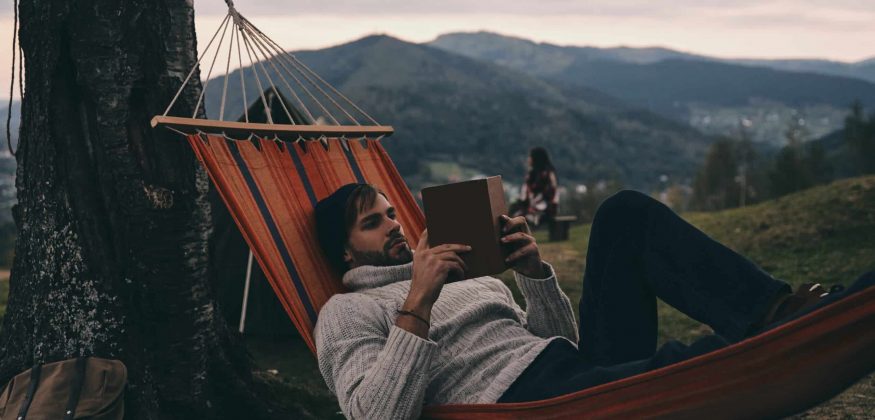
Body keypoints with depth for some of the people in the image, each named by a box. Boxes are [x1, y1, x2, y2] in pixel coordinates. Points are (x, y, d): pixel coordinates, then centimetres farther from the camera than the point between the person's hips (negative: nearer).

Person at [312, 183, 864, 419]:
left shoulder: (468, 275, 31)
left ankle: (775, 313, -21)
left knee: (627, 212, -7)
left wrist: (535, 271, 8)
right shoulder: (348, 313, 11)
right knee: (676, 368, -37)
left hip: (582, 365, 7)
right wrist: (418, 304, -13)